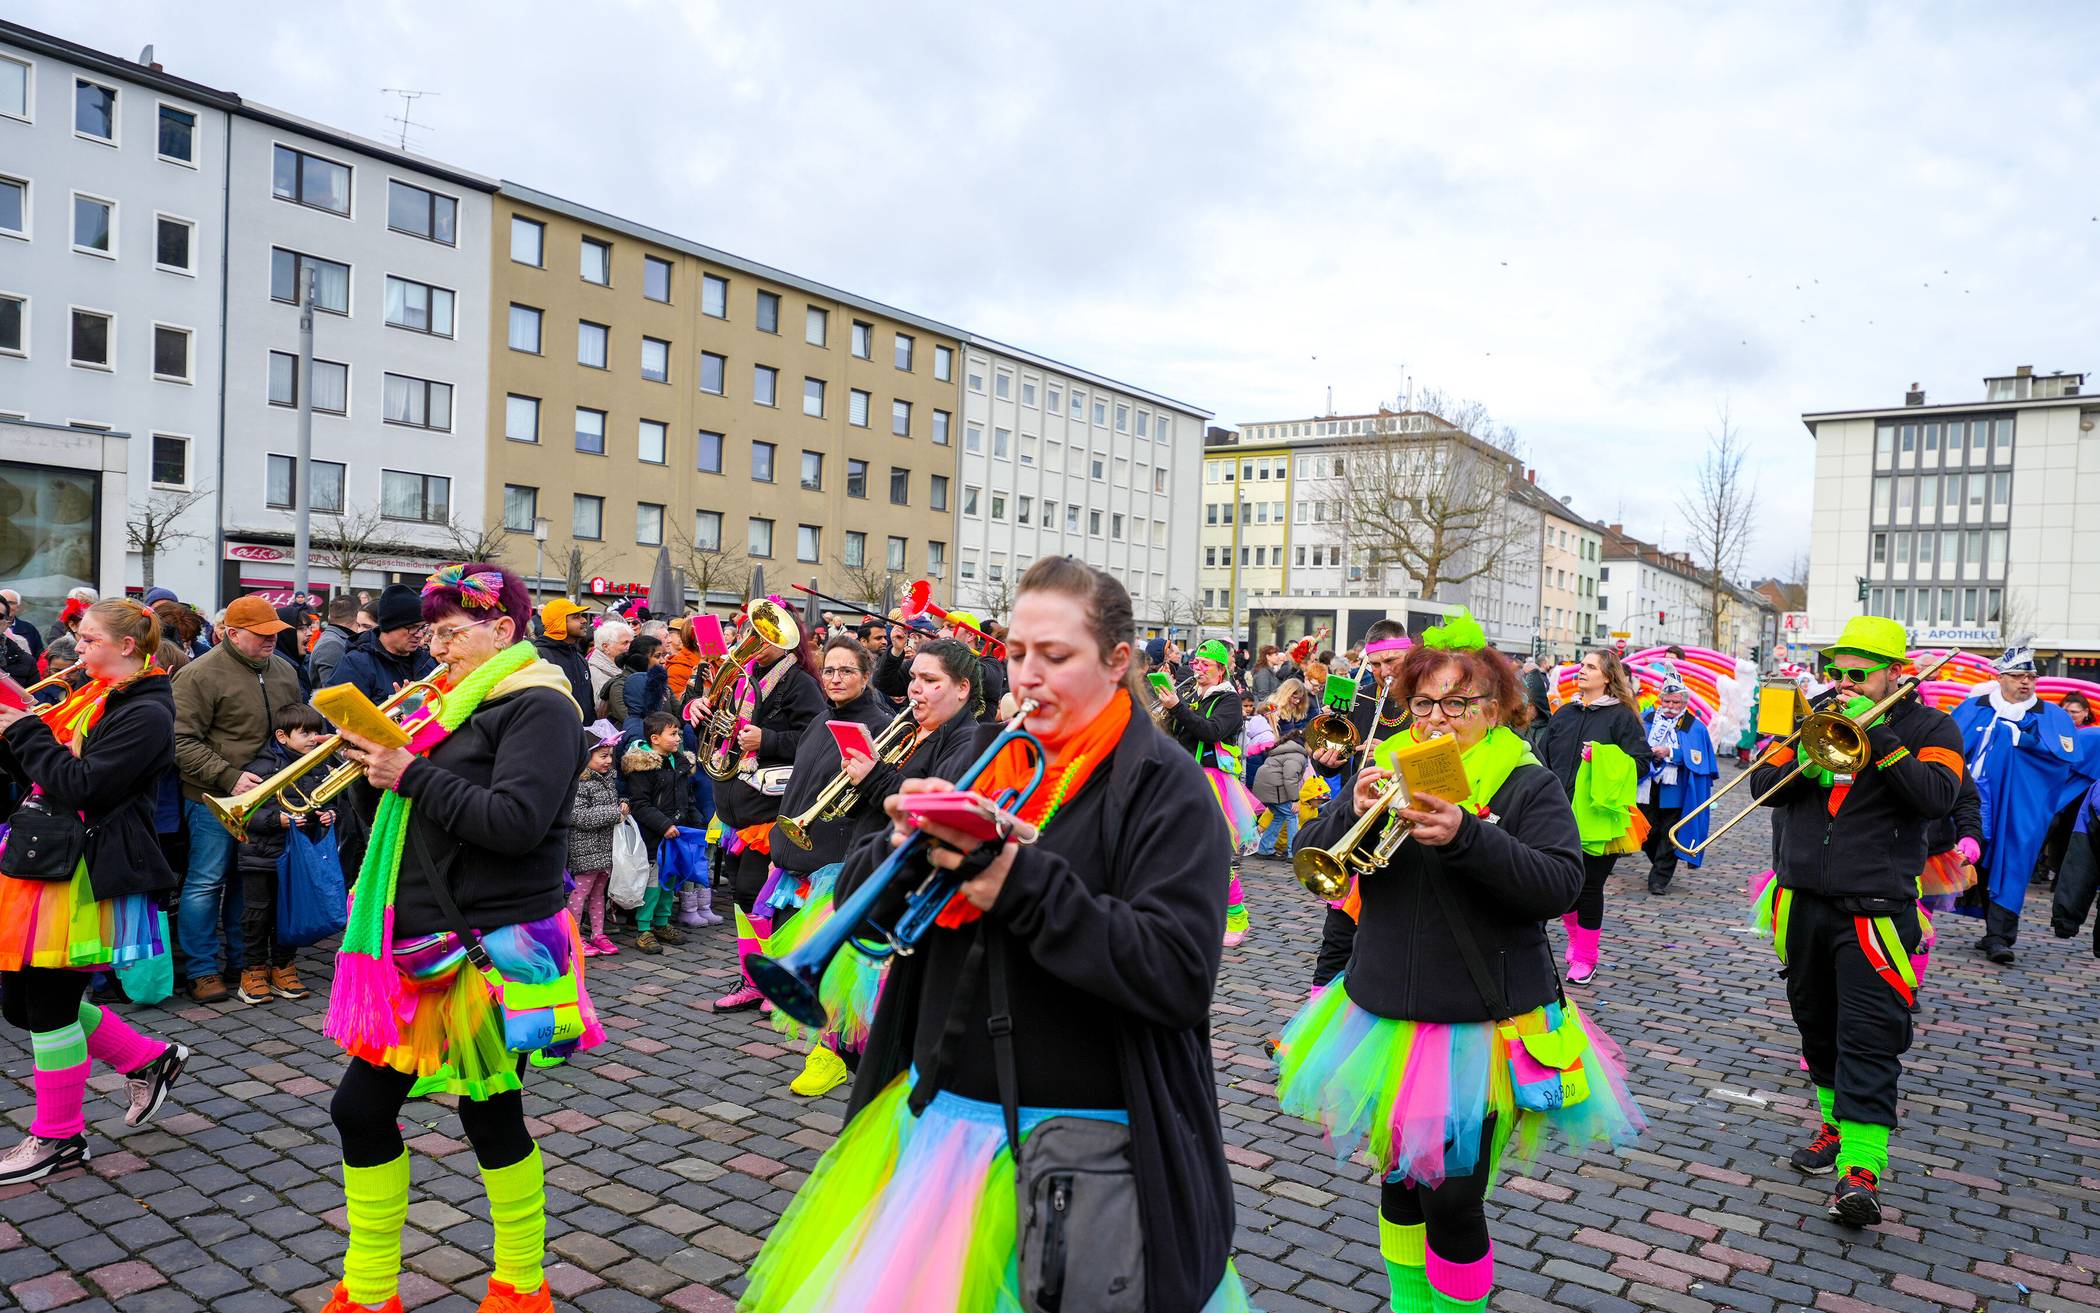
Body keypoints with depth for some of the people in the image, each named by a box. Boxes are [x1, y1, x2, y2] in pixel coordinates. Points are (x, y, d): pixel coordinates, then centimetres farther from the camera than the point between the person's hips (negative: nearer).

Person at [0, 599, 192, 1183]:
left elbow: (78, 787, -21)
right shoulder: (94, 697, 13)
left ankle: (58, 1138, 18)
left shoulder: (145, 714, -15)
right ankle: (148, 1059, 28)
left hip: (88, 872, -9)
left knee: (49, 1004, 0)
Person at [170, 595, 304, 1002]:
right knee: (206, 881, 1)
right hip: (215, 798, -6)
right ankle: (203, 971, 11)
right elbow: (183, 741, -15)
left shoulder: (284, 670, 10)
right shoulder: (201, 674, -11)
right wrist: (230, 777, -21)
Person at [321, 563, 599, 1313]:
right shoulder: (455, 707, 14)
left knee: (489, 1114, 4)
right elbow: (396, 816, 17)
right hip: (419, 948, 8)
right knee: (361, 1109, 10)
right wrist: (375, 766, -2)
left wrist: (410, 773, -19)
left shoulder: (537, 705, -11)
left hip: (490, 953, -8)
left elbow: (515, 822, -25)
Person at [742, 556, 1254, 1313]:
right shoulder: (978, 756, 5)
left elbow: (1177, 974, -21)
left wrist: (1021, 880, -27)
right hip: (935, 1121, 6)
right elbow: (858, 900, 7)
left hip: (1079, 1155, -5)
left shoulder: (1165, 786, -11)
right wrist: (903, 844, -15)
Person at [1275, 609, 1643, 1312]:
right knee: (1400, 1181, 18)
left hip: (1484, 1024, -4)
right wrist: (1355, 811, -23)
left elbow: (1560, 885, -19)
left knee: (1454, 1199, -3)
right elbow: (1314, 856, -3)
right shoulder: (1391, 773, 5)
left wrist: (1466, 835, -33)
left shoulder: (1528, 785, -4)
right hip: (1388, 1014, 4)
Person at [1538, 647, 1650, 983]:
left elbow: (1638, 761, -8)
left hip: (1595, 818, -5)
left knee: (1589, 887, 2)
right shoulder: (1564, 713, 12)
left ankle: (1585, 957, 15)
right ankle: (1576, 940, 32)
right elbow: (1545, 758, 15)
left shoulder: (1621, 716, -2)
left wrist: (1601, 758, -21)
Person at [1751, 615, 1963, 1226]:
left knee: (1869, 1038, -9)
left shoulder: (1929, 727, 1)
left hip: (1872, 911, -5)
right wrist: (1803, 767, -15)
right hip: (1802, 901, 5)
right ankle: (1835, 1121, 33)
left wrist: (1876, 733, -20)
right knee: (1817, 1025, 16)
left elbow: (1936, 796, -16)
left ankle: (1861, 1165, -10)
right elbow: (1761, 783, 6)